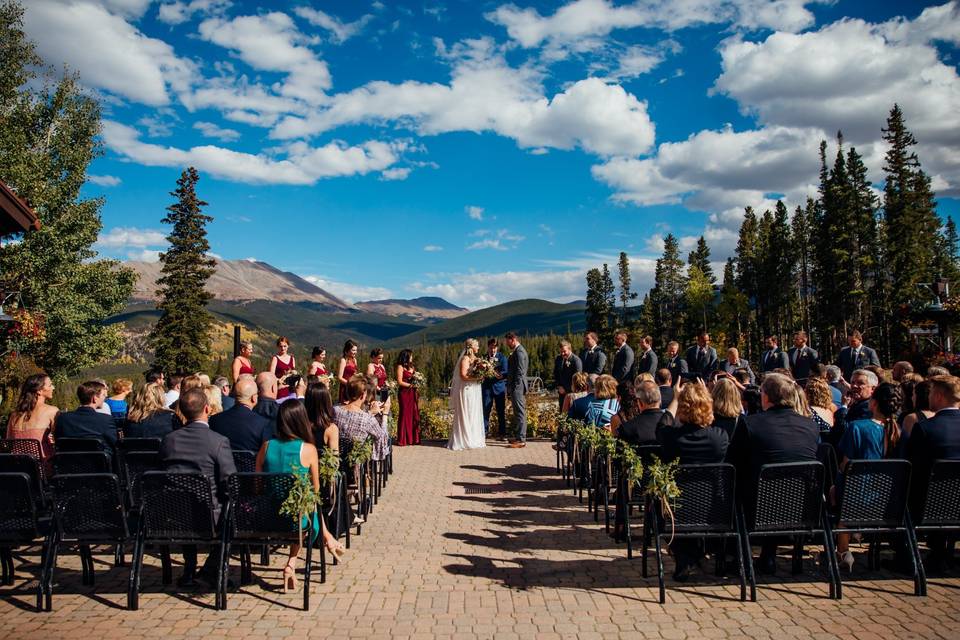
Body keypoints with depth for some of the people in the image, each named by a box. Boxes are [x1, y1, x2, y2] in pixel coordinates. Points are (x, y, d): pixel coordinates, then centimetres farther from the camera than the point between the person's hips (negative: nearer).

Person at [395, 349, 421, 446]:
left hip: (412, 393, 7)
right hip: (404, 393, -7)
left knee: (414, 415, 3)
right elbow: (399, 382, -8)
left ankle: (413, 438, 7)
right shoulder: (400, 367, -2)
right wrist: (411, 385, -10)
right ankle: (402, 440, 0)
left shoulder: (411, 367, 19)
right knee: (405, 415, -5)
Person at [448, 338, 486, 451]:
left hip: (473, 391, 9)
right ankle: (464, 440, 4)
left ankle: (472, 439, 18)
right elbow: (463, 376, -20)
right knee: (465, 415, -2)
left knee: (474, 415, 12)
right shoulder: (465, 359, -13)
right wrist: (477, 378, -20)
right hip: (467, 391, -9)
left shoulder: (474, 358, 14)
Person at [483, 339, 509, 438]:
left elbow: (506, 372, -4)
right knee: (485, 409, -5)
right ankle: (484, 431, 3)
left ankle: (502, 433, 11)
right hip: (487, 386, 0)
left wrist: (500, 375, -25)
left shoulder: (502, 357, 3)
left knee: (501, 411, 4)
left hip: (499, 386, 0)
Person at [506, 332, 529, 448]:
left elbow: (520, 372, -19)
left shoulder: (519, 351, -15)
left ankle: (521, 440, -6)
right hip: (516, 387, 10)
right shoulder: (518, 351, 16)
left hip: (517, 387, -10)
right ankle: (520, 437, 20)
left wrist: (514, 388, -19)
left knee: (520, 413, -8)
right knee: (519, 413, 13)